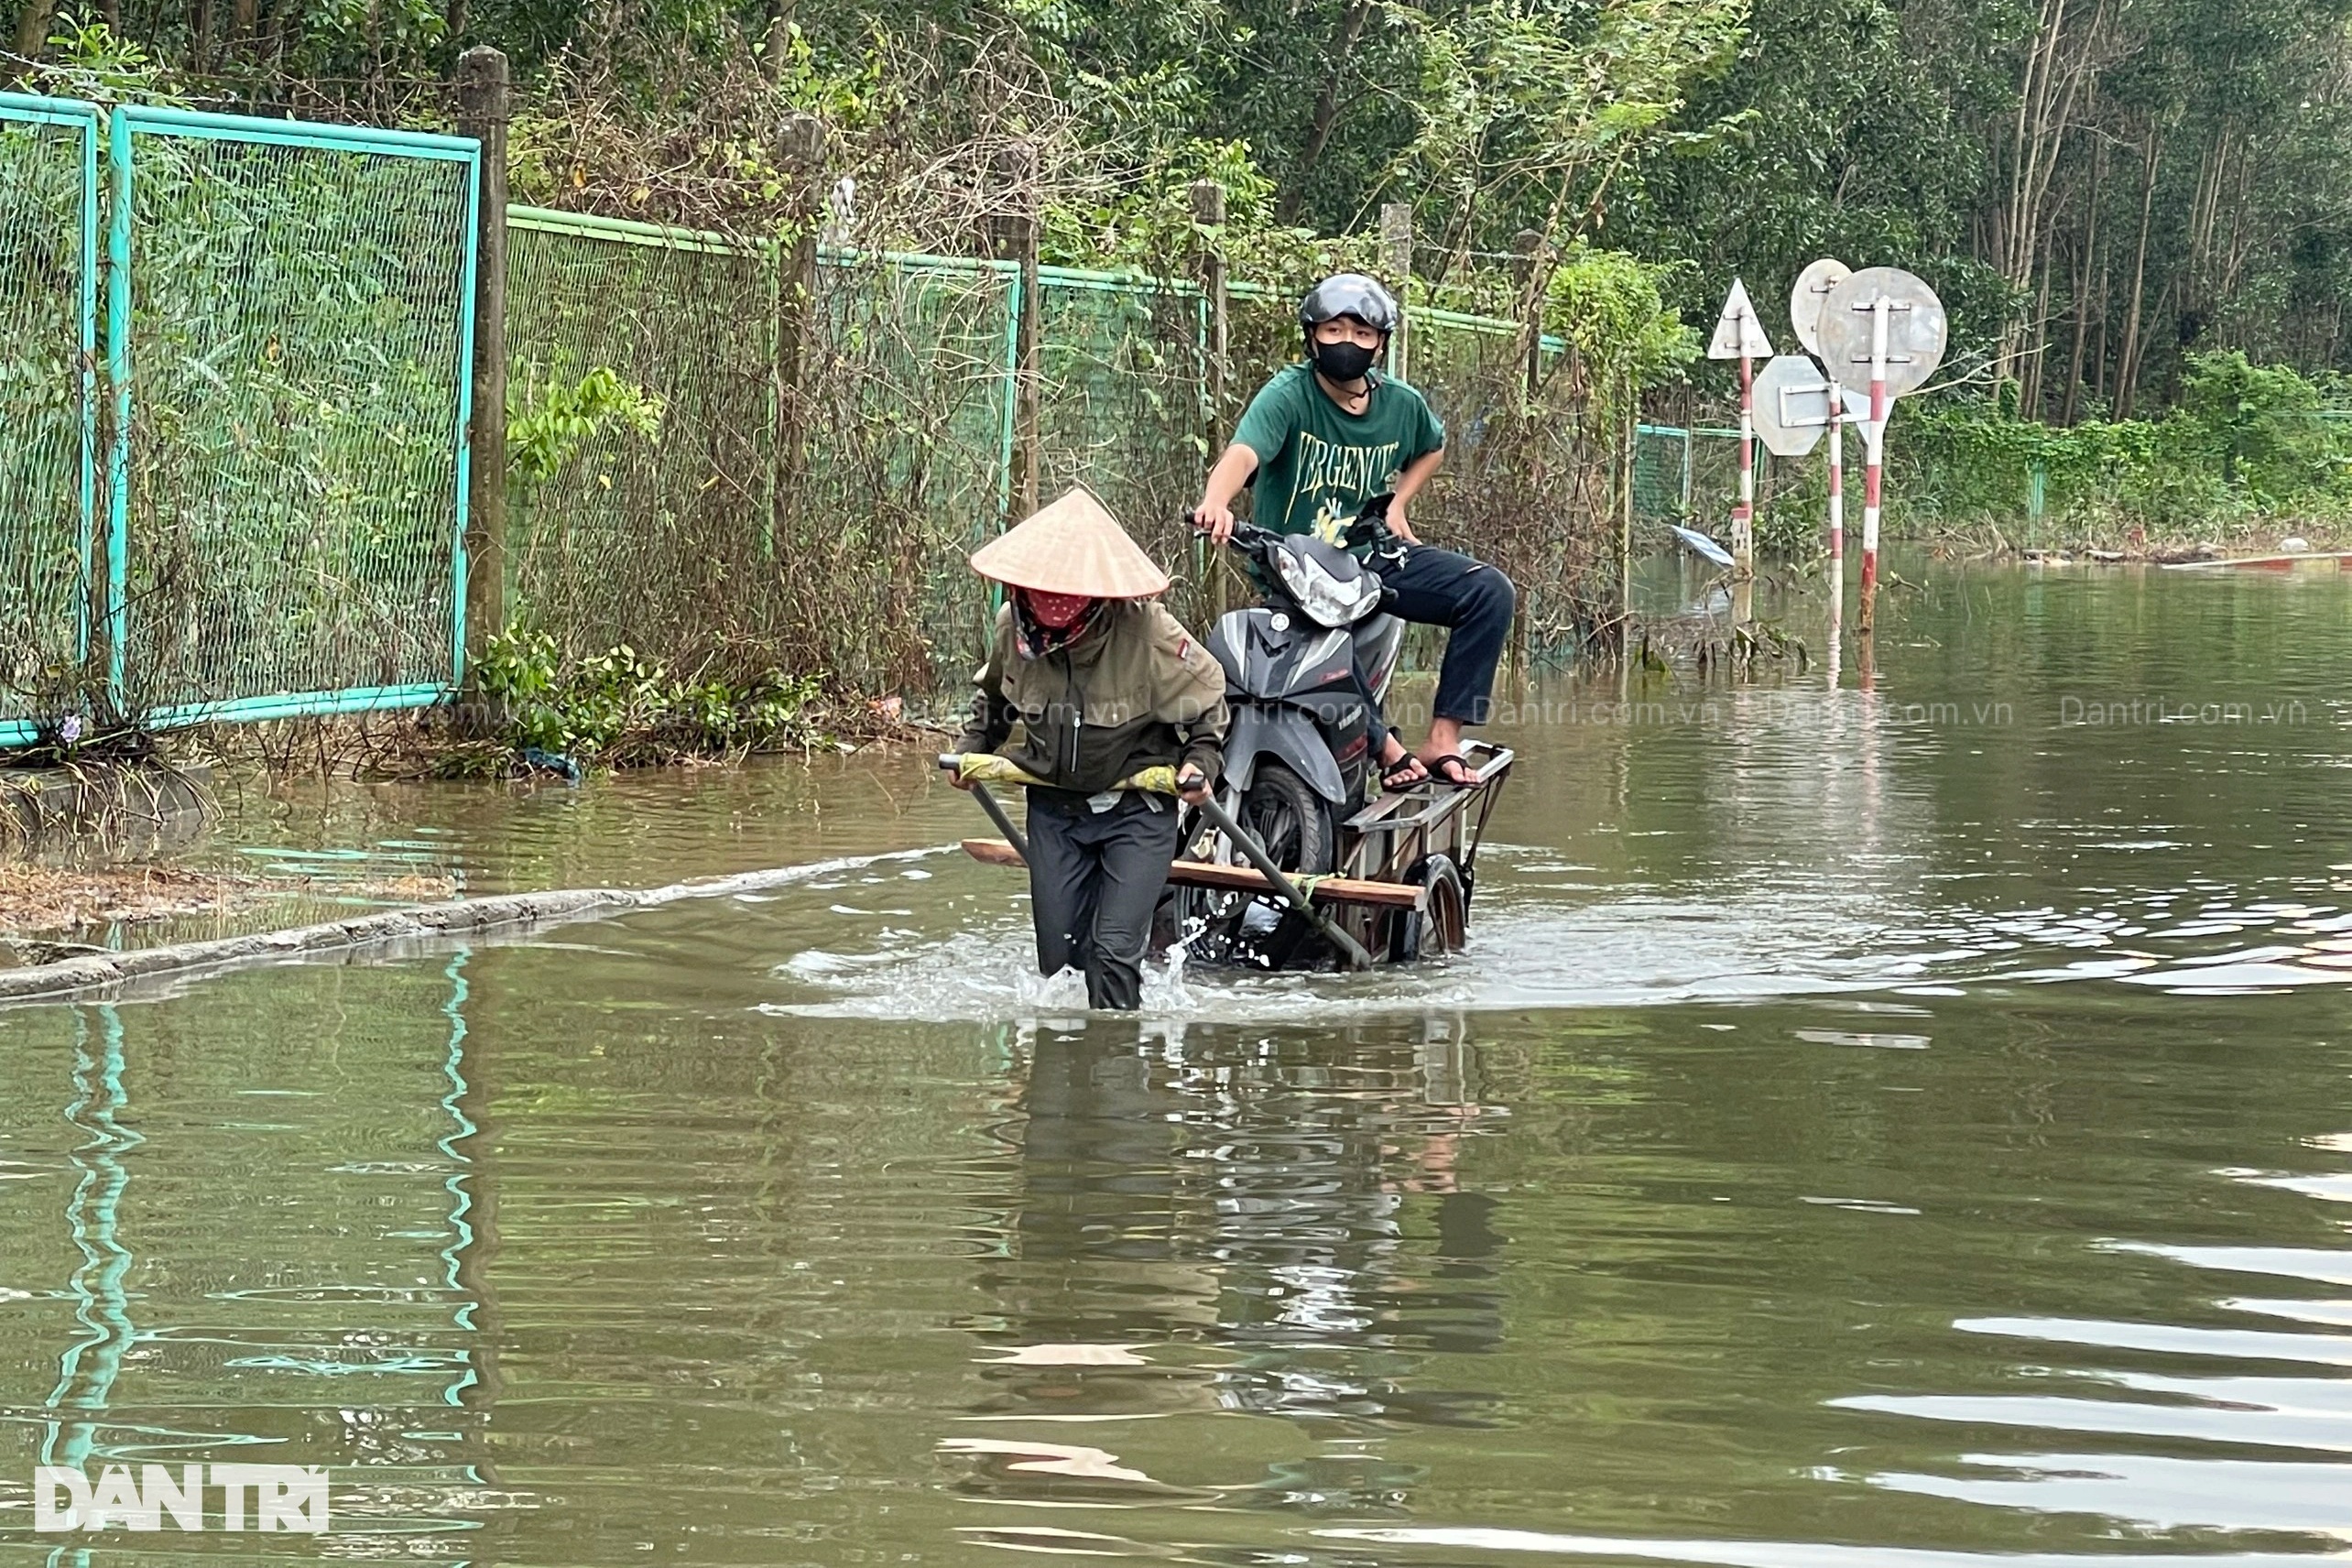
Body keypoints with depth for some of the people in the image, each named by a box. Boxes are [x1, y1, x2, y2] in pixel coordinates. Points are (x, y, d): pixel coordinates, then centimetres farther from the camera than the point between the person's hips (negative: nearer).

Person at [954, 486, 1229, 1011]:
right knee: (1057, 953, 8)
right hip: (1054, 805, 4)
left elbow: (1207, 702, -5)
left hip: (1136, 806, -4)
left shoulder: (1146, 630, -22)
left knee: (1114, 949, -13)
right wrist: (973, 747, 6)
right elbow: (994, 695, 16)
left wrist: (1201, 762, -16)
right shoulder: (1014, 626, -9)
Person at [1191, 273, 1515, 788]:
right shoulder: (1288, 396, -13)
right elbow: (1243, 453, -32)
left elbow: (1432, 448, 28)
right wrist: (1217, 500, -53)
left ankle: (1443, 740, -11)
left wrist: (1397, 504, 10)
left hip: (1376, 555, 5)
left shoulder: (1401, 405, 4)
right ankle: (1386, 747, -17)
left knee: (1491, 592, -13)